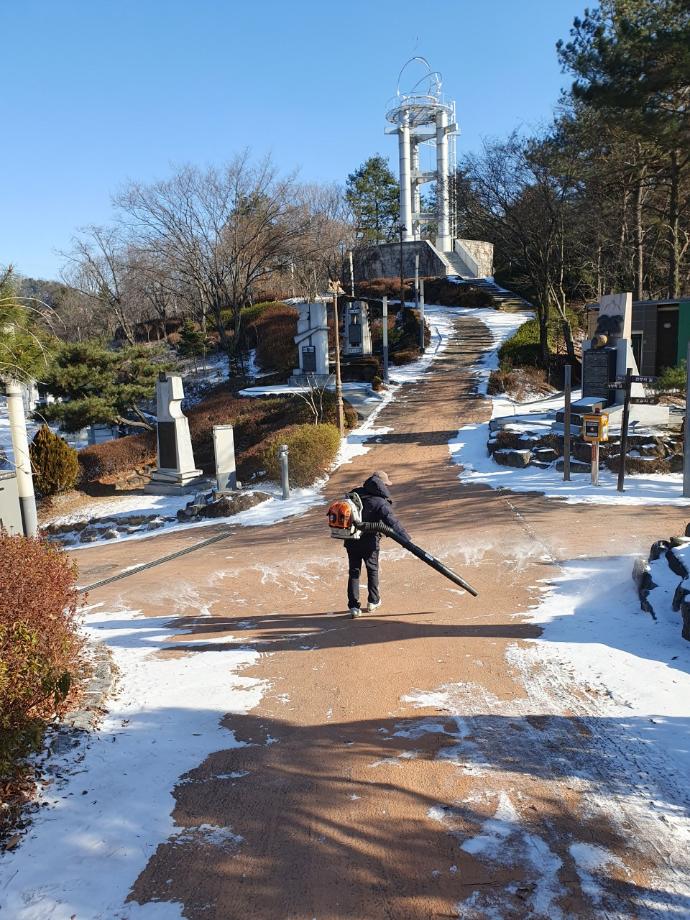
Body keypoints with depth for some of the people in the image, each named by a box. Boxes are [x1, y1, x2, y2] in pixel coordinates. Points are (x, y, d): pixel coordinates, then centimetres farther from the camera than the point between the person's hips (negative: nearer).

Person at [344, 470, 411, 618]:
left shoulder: (355, 494, 2)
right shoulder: (381, 502, -15)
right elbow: (392, 522, -23)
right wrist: (407, 539, -24)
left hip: (351, 540, 4)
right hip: (369, 542, -4)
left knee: (354, 571, 9)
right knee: (372, 570, 17)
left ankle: (354, 606, 6)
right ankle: (373, 601, 27)